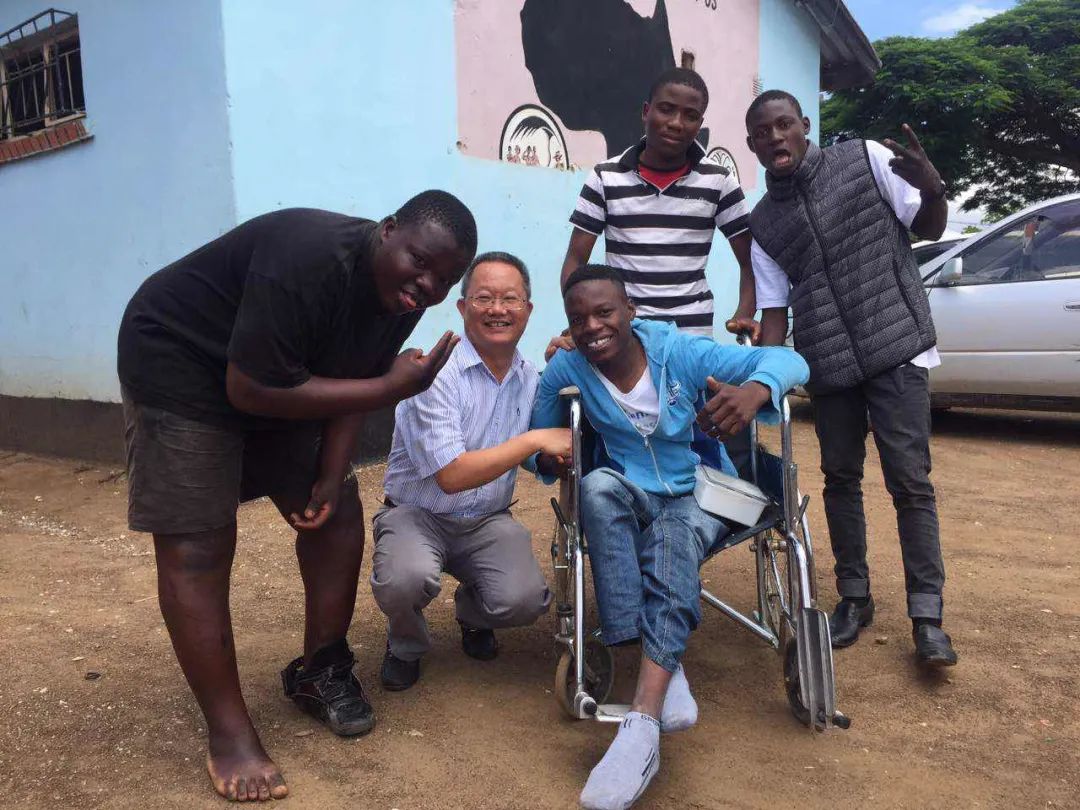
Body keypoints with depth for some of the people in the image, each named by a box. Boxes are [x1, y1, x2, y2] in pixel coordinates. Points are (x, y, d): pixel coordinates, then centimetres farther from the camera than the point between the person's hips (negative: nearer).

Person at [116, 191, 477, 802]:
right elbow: (251, 389, -33)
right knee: (196, 548, -10)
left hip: (281, 377, 8)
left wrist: (331, 477, -13)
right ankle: (229, 734, 1)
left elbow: (349, 383, -2)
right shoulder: (309, 262, -35)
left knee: (338, 514, 2)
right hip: (181, 363, -7)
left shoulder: (401, 294, -9)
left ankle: (320, 672, 20)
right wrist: (392, 387, -32)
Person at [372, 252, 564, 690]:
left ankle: (473, 613, 16)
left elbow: (553, 455, 9)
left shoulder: (531, 379, 2)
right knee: (408, 579, -36)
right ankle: (405, 643, 4)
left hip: (487, 522, 4)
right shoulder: (435, 373, -18)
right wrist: (534, 440, -26)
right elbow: (451, 476, -24)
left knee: (524, 600, -23)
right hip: (417, 514, -4)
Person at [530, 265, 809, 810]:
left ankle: (643, 725, -41)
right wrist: (549, 455, -21)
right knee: (598, 486, -33)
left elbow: (788, 359, -17)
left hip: (698, 498, -1)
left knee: (674, 535, -36)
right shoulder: (565, 369, -9)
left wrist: (754, 390, -40)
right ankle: (667, 672, -34)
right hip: (626, 501, 2)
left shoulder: (682, 352, -14)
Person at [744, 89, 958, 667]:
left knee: (910, 480, -5)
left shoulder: (867, 160, 1)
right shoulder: (763, 222, 8)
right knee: (840, 478, 9)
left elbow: (929, 229, 4)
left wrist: (933, 188, -19)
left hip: (895, 347, -3)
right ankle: (854, 597, 23)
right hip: (827, 363, 3)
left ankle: (927, 614, 5)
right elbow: (774, 311, 7)